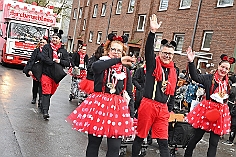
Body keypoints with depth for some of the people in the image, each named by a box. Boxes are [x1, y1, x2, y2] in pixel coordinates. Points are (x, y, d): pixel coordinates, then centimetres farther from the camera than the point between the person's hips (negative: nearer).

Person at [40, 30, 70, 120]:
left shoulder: (63, 51, 9)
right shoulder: (47, 47, 3)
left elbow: (67, 63, 4)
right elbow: (44, 58, -11)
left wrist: (60, 61, -12)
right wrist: (54, 62, -12)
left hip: (56, 75, 3)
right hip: (46, 73, -3)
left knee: (51, 92, 12)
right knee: (46, 92, -9)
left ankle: (43, 105, 33)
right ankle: (45, 111, -12)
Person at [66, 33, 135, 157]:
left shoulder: (125, 70, 10)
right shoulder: (101, 63, 3)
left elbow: (130, 94, 11)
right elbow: (95, 67, -25)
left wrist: (131, 115, 6)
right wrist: (118, 60, -32)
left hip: (118, 107, 2)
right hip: (99, 104, -2)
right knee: (93, 143, 9)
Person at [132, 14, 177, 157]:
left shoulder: (174, 71, 12)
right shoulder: (153, 64, -2)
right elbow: (148, 49, -22)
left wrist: (170, 109, 16)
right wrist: (153, 31, -34)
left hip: (163, 109, 4)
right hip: (148, 105, -4)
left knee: (164, 142, 6)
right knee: (140, 136, 9)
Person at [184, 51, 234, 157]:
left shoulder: (229, 83, 7)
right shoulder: (209, 78, -4)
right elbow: (195, 77, -21)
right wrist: (191, 62, -32)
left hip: (221, 112, 3)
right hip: (206, 109, -3)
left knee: (214, 143, 7)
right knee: (197, 137, 9)